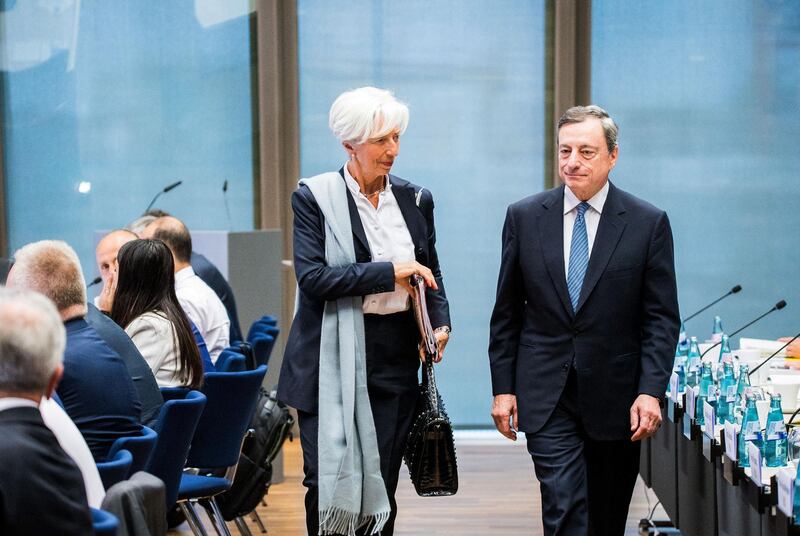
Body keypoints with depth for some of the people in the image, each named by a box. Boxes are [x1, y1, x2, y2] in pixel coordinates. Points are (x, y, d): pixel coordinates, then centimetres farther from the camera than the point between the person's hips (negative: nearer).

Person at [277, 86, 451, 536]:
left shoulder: (415, 200, 9)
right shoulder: (316, 197, -4)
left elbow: (431, 273, 20)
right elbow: (312, 277, -14)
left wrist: (441, 323, 2)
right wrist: (389, 272, -17)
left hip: (396, 359, 4)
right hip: (334, 360, -3)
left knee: (383, 483, 6)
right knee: (329, 483, -3)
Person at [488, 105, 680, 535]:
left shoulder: (648, 222, -2)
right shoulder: (524, 217, 3)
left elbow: (662, 318, -2)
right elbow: (507, 311, 7)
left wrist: (651, 391, -11)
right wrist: (503, 387, 2)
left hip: (617, 399, 0)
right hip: (546, 397, 0)